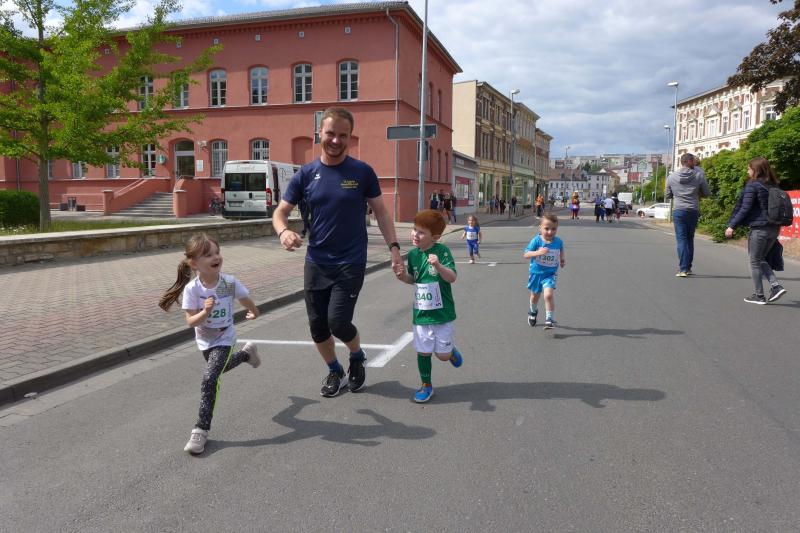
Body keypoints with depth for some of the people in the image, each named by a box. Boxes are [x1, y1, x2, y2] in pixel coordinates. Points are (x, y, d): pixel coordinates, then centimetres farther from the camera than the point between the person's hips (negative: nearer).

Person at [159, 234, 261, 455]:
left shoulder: (230, 282, -24)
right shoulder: (192, 289, -23)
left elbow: (247, 300, -4)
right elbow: (191, 321, -22)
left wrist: (253, 313, 14)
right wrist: (205, 311, -40)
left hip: (224, 339, -3)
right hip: (204, 340, 3)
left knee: (209, 379, -18)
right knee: (219, 369, 28)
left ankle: (202, 429, -6)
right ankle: (246, 353, 59)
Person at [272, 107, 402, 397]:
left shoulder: (362, 172, -4)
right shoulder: (306, 174, 0)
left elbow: (380, 212, 2)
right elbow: (280, 212, 2)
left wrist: (394, 247, -8)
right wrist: (283, 232, -21)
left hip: (351, 262, -3)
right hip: (315, 262, 3)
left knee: (338, 322, -10)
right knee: (317, 325, 8)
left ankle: (357, 357, 24)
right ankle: (335, 371, 34)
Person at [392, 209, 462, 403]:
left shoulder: (442, 251, -14)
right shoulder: (412, 254, 1)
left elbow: (452, 278, -21)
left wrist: (439, 266, -38)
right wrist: (403, 276, -5)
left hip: (441, 313, -4)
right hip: (421, 313, 4)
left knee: (443, 355, 6)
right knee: (423, 352, 8)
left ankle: (451, 350, 40)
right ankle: (426, 385, 27)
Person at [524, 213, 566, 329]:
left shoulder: (558, 241, -9)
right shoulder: (536, 240, -18)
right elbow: (526, 254, -25)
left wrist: (562, 259, 5)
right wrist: (538, 252, -39)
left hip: (550, 274, 0)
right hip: (536, 273, 1)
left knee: (549, 294, -23)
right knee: (535, 296, 21)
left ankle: (549, 319, -11)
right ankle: (533, 311, 51)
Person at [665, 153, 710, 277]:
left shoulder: (672, 176, -1)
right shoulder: (699, 175, -4)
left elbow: (667, 195, 9)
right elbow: (706, 193, 5)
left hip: (679, 211, -1)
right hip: (694, 211, 1)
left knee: (681, 239, -1)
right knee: (690, 239, 14)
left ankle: (683, 269, -9)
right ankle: (688, 267, 17)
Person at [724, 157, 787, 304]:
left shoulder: (752, 186, -10)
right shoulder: (774, 186, 12)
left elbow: (745, 209, -15)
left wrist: (732, 226, -11)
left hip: (759, 228, -7)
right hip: (774, 228, 7)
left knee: (755, 262, 4)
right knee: (760, 259, 20)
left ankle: (759, 295, 7)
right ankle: (776, 285, 5)